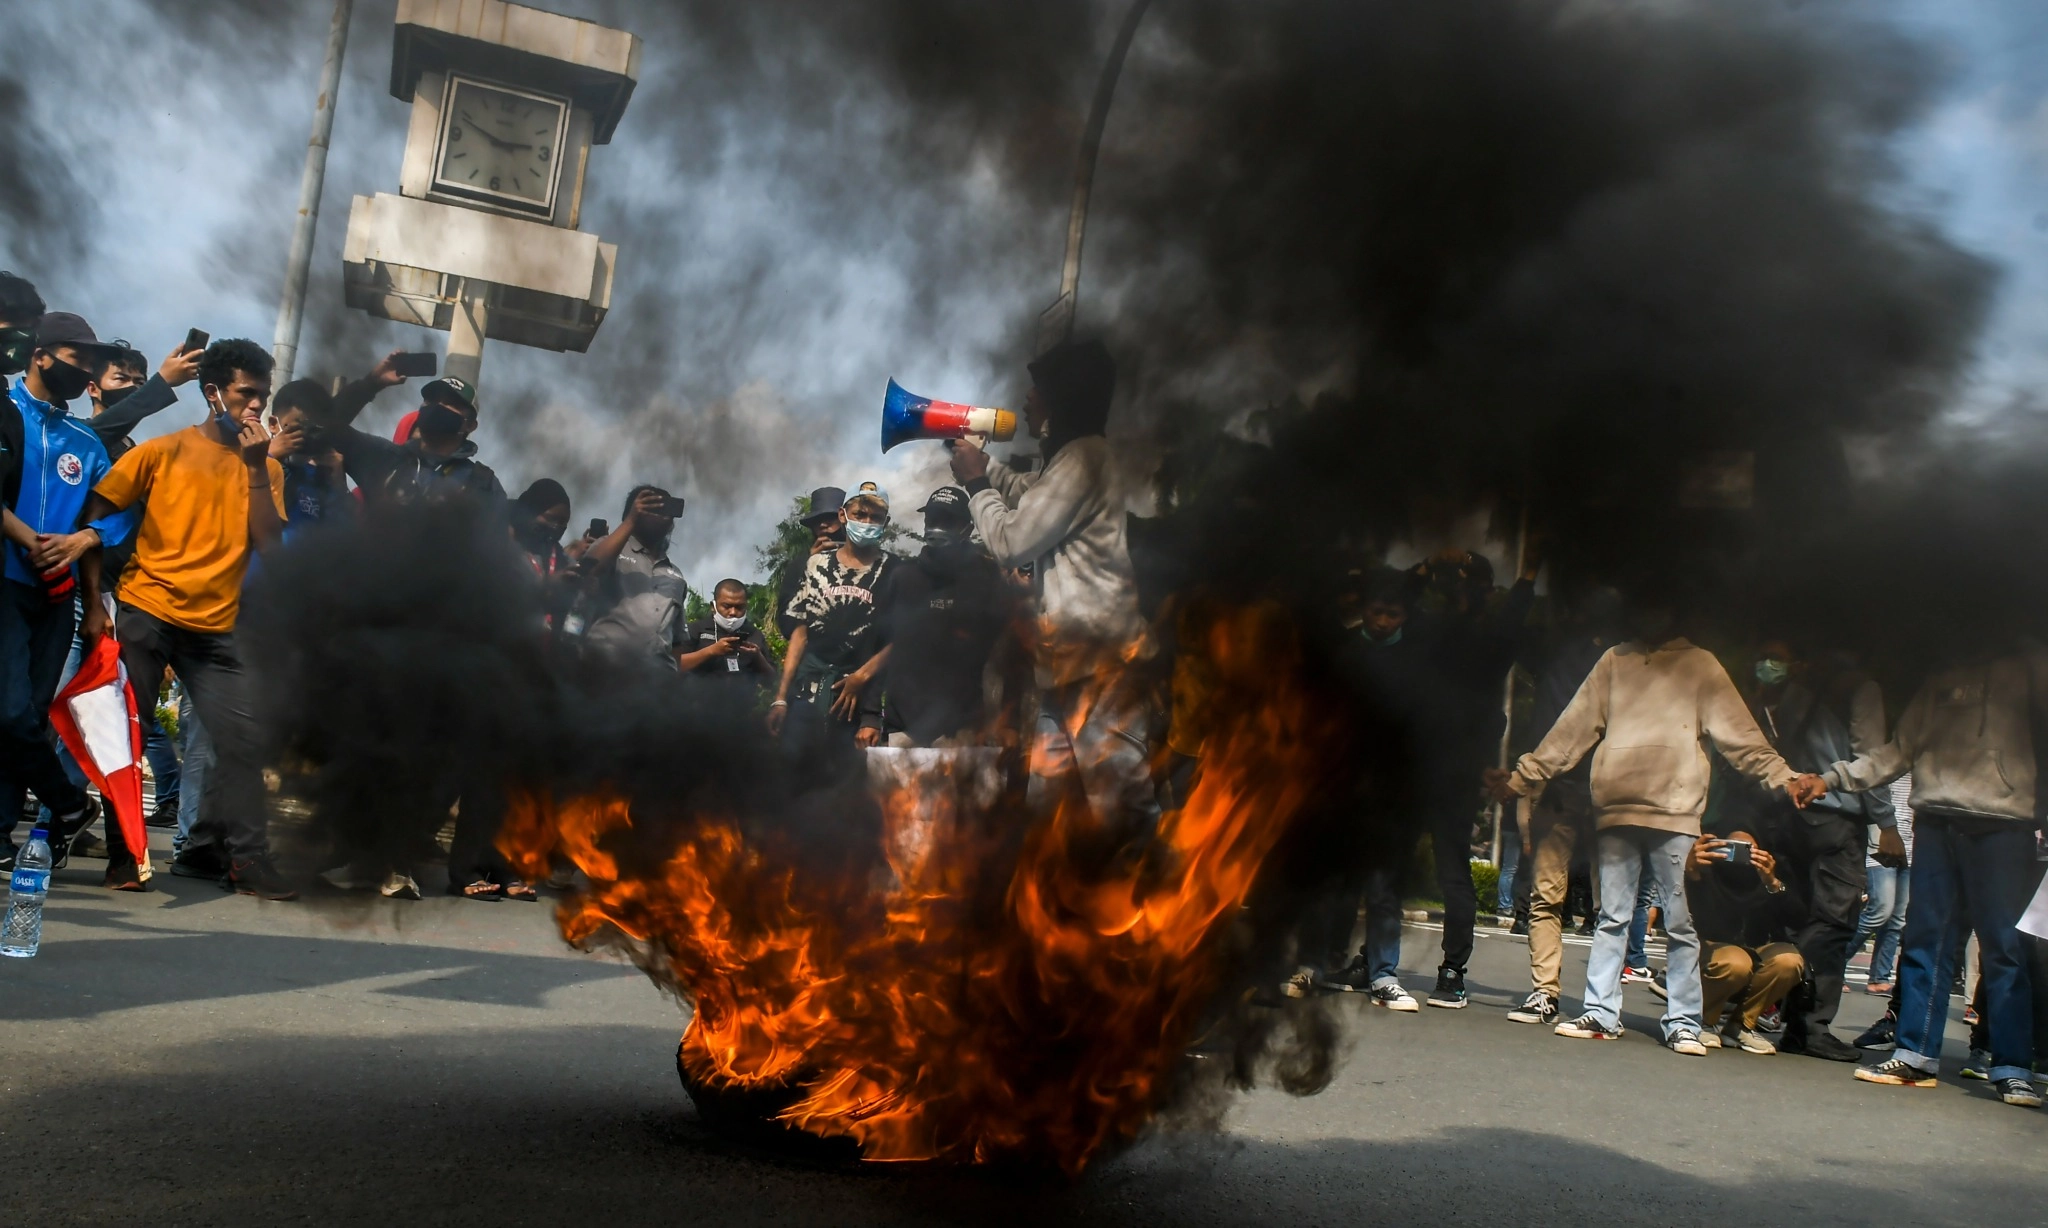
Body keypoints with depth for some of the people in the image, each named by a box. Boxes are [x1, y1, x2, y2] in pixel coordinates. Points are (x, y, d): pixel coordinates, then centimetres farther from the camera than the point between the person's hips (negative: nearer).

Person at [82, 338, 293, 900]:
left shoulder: (266, 468, 9)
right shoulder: (163, 450, 2)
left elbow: (270, 545, -4)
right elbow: (95, 510, 2)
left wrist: (255, 465, -9)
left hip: (217, 627, 2)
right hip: (145, 614, -2)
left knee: (246, 737, -5)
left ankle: (245, 857, 4)